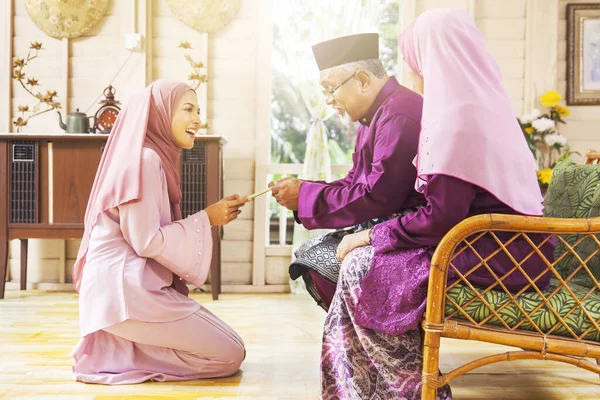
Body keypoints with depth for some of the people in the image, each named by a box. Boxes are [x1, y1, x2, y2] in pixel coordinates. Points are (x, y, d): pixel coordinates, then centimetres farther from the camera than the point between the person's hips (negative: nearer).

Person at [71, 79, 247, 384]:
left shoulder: (156, 158, 15)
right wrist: (206, 219, -11)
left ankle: (123, 347, 10)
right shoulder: (144, 159, -15)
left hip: (136, 285, 10)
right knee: (230, 355, -5)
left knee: (229, 345, 16)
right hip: (126, 290, -10)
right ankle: (123, 353, -3)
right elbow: (147, 242, -19)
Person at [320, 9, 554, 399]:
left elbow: (440, 218, -22)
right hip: (510, 248, 10)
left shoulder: (458, 116, -18)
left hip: (501, 259, -10)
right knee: (374, 252, 11)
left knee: (362, 266, -11)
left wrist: (372, 235, -9)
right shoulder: (483, 103, 12)